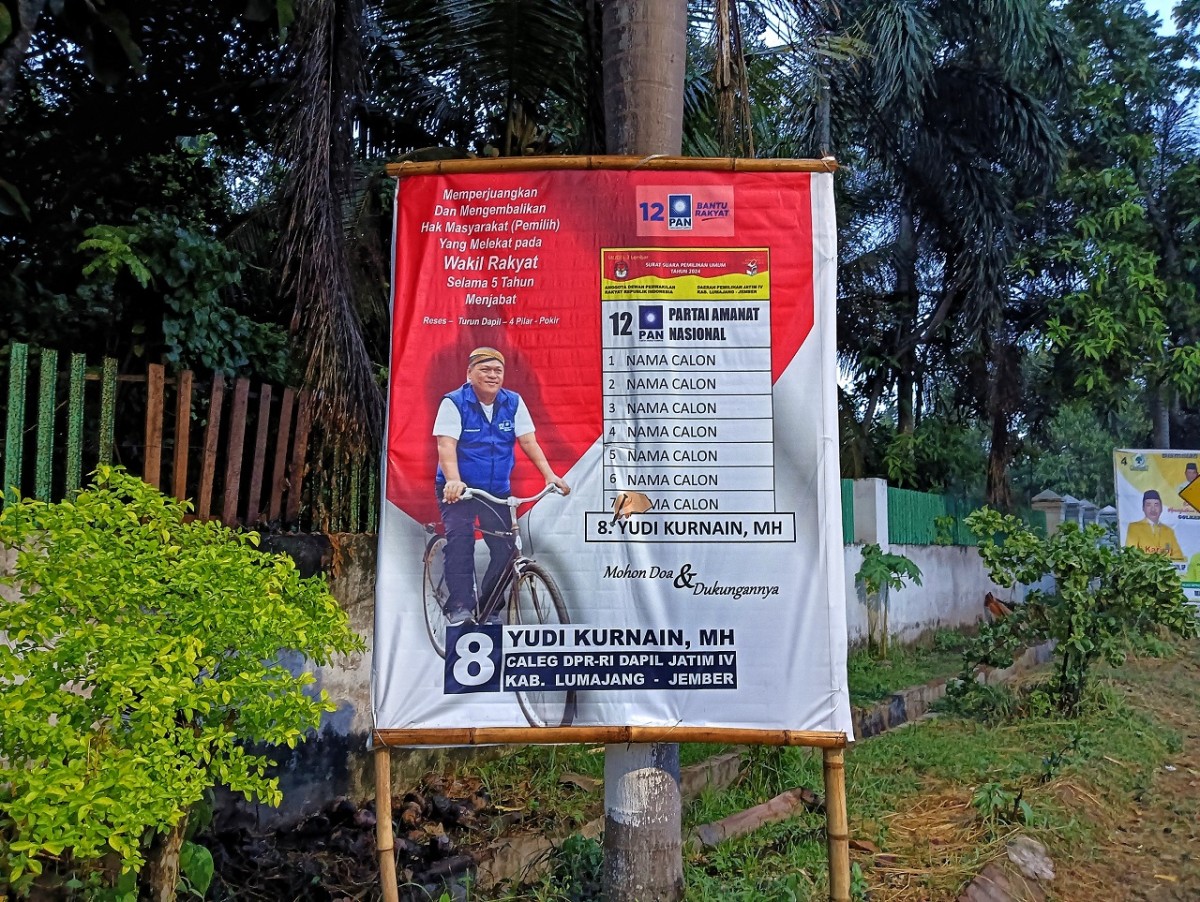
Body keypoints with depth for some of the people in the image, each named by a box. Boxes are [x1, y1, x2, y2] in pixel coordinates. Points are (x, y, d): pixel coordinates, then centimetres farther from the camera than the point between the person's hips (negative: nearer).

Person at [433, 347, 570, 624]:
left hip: (497, 491, 4)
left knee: (506, 546, -4)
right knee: (460, 539, -24)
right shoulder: (454, 403, -11)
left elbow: (529, 442, -5)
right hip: (459, 490, -3)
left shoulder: (513, 402, -1)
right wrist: (453, 480, -39)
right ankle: (459, 607, -18)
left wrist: (549, 474, -19)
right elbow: (446, 446, -22)